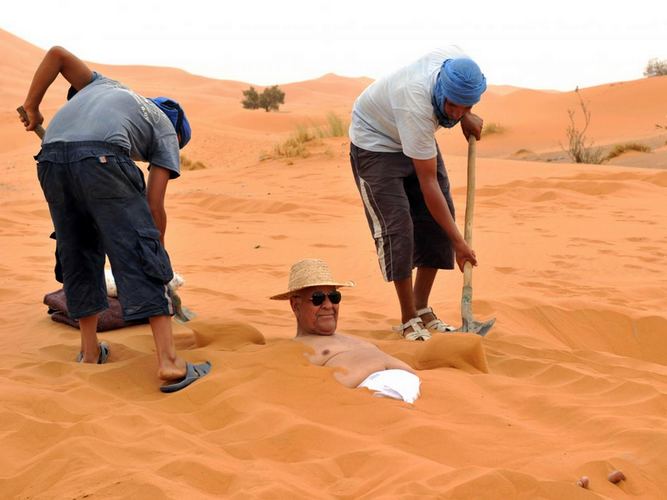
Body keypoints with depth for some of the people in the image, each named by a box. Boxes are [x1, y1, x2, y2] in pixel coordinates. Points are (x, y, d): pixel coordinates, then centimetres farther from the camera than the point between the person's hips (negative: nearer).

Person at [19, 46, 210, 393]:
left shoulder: (104, 86, 39)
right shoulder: (166, 130, 24)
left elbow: (57, 54, 28)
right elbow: (154, 206, 16)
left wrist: (31, 105, 32)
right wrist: (155, 252, 28)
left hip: (51, 158, 5)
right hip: (101, 157, -5)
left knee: (77, 253, 18)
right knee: (139, 256, -3)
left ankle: (90, 350, 24)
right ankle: (169, 362, -8)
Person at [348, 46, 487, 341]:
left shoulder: (457, 60, -24)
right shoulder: (416, 107, -41)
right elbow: (428, 183, -36)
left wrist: (466, 117, -7)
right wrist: (458, 241, -33)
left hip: (416, 138, 7)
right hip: (376, 139, -7)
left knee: (436, 220, -1)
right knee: (396, 226, -16)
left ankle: (422, 309, 10)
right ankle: (409, 319, -4)